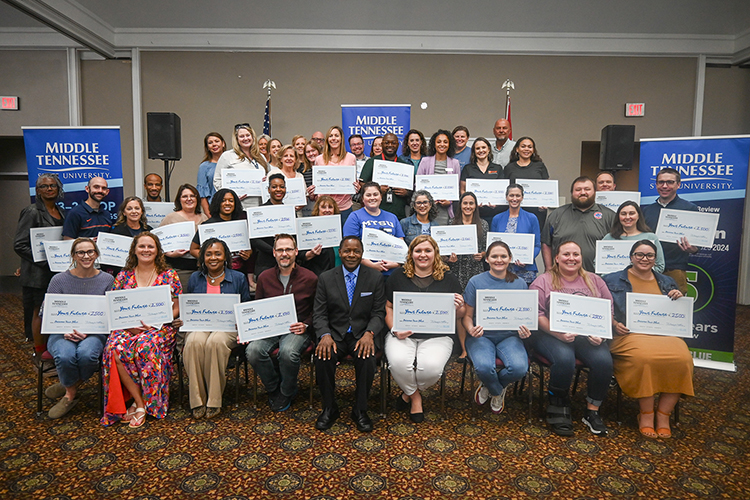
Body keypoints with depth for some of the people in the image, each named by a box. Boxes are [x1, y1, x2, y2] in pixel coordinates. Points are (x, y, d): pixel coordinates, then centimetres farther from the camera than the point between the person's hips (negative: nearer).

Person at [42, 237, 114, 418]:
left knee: (87, 354, -34)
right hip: (62, 333, 1)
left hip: (94, 333, -1)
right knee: (65, 356, -32)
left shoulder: (107, 280, 3)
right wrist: (66, 331, -14)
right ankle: (71, 391, 1)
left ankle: (69, 391, -1)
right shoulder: (59, 280, 4)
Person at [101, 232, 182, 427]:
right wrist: (128, 324, -10)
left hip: (160, 328, -2)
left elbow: (175, 309, 3)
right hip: (127, 327, 3)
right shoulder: (124, 276, 11)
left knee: (146, 346, -34)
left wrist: (155, 323, -12)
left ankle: (140, 403, -16)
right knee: (115, 348, -29)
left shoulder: (169, 275, 4)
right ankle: (140, 402, -20)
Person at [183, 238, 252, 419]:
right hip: (199, 326, 2)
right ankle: (197, 401, -24)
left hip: (228, 328, -2)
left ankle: (214, 401, -24)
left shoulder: (238, 278, 9)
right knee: (195, 342, -34)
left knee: (215, 341, -36)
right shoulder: (195, 278, 16)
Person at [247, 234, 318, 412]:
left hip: (297, 329, -3)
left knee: (288, 352, -34)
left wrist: (306, 325, -11)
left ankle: (286, 392, -1)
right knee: (253, 350, -27)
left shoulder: (310, 278, -1)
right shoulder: (264, 277, 8)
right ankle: (274, 388, 2)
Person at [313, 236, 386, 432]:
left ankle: (360, 410, -7)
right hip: (335, 333, 1)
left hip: (363, 334, -1)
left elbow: (379, 313, 1)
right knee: (323, 358, -29)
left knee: (367, 359, -31)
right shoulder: (326, 278, 5)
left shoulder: (375, 278, 4)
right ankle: (329, 408, -4)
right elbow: (319, 313, 2)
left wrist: (369, 334, -19)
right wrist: (325, 335, -18)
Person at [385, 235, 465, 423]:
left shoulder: (448, 278, 8)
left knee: (431, 367, -30)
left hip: (436, 336, 0)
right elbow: (388, 307, 10)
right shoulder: (398, 276, 8)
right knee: (399, 362, -30)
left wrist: (459, 307, -13)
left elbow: (459, 316, 11)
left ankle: (409, 393, 8)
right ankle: (415, 397, 6)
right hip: (403, 335, 1)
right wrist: (394, 329, -7)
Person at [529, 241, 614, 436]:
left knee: (604, 361, -25)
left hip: (588, 336, 4)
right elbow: (537, 314, -6)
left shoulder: (594, 281, 16)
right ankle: (558, 407, -6)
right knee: (565, 359, -33)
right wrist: (558, 334, -19)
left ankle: (592, 411, -3)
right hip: (551, 335, -3)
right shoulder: (543, 281, 4)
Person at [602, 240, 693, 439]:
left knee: (682, 358, -29)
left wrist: (679, 299, 5)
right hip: (630, 334, -3)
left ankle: (663, 414, -12)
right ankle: (646, 414, -15)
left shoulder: (666, 282, 23)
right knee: (644, 357, -36)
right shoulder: (613, 280, 12)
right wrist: (614, 323, -13)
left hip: (663, 333, 4)